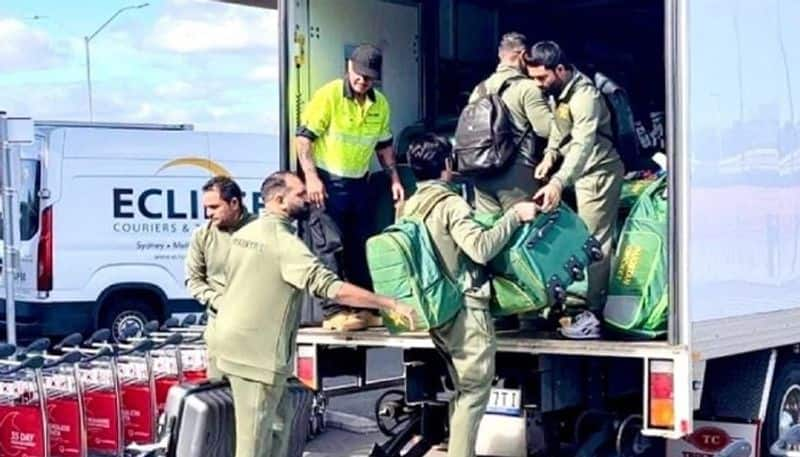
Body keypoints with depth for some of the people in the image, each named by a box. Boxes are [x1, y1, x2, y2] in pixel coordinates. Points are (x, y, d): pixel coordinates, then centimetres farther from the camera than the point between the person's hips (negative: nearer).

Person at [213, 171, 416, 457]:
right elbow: (331, 287, -26)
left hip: (236, 340, 9)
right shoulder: (283, 240, -18)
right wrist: (391, 304, -24)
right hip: (256, 352, -9)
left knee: (276, 422, 17)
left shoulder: (245, 233, 10)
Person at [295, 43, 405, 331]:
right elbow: (303, 137, -14)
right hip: (327, 181, -6)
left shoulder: (380, 104, 5)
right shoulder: (328, 95, -14)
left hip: (358, 182, 6)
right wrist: (311, 177, -22)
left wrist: (394, 179, 9)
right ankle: (333, 312, -1)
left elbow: (383, 144, 17)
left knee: (360, 247, 11)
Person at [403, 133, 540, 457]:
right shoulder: (450, 204, -15)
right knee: (474, 392, -2)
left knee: (463, 391, 20)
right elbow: (481, 248, -27)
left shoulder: (409, 206, 9)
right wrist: (514, 216, -18)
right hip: (465, 310, -8)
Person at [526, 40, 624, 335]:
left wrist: (558, 183, -47)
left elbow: (583, 145, -36)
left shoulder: (583, 96, -26)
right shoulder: (558, 91, 4)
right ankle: (587, 304, 18)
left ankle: (592, 311, -5)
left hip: (599, 172, -9)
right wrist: (550, 154, -1)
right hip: (583, 171, 9)